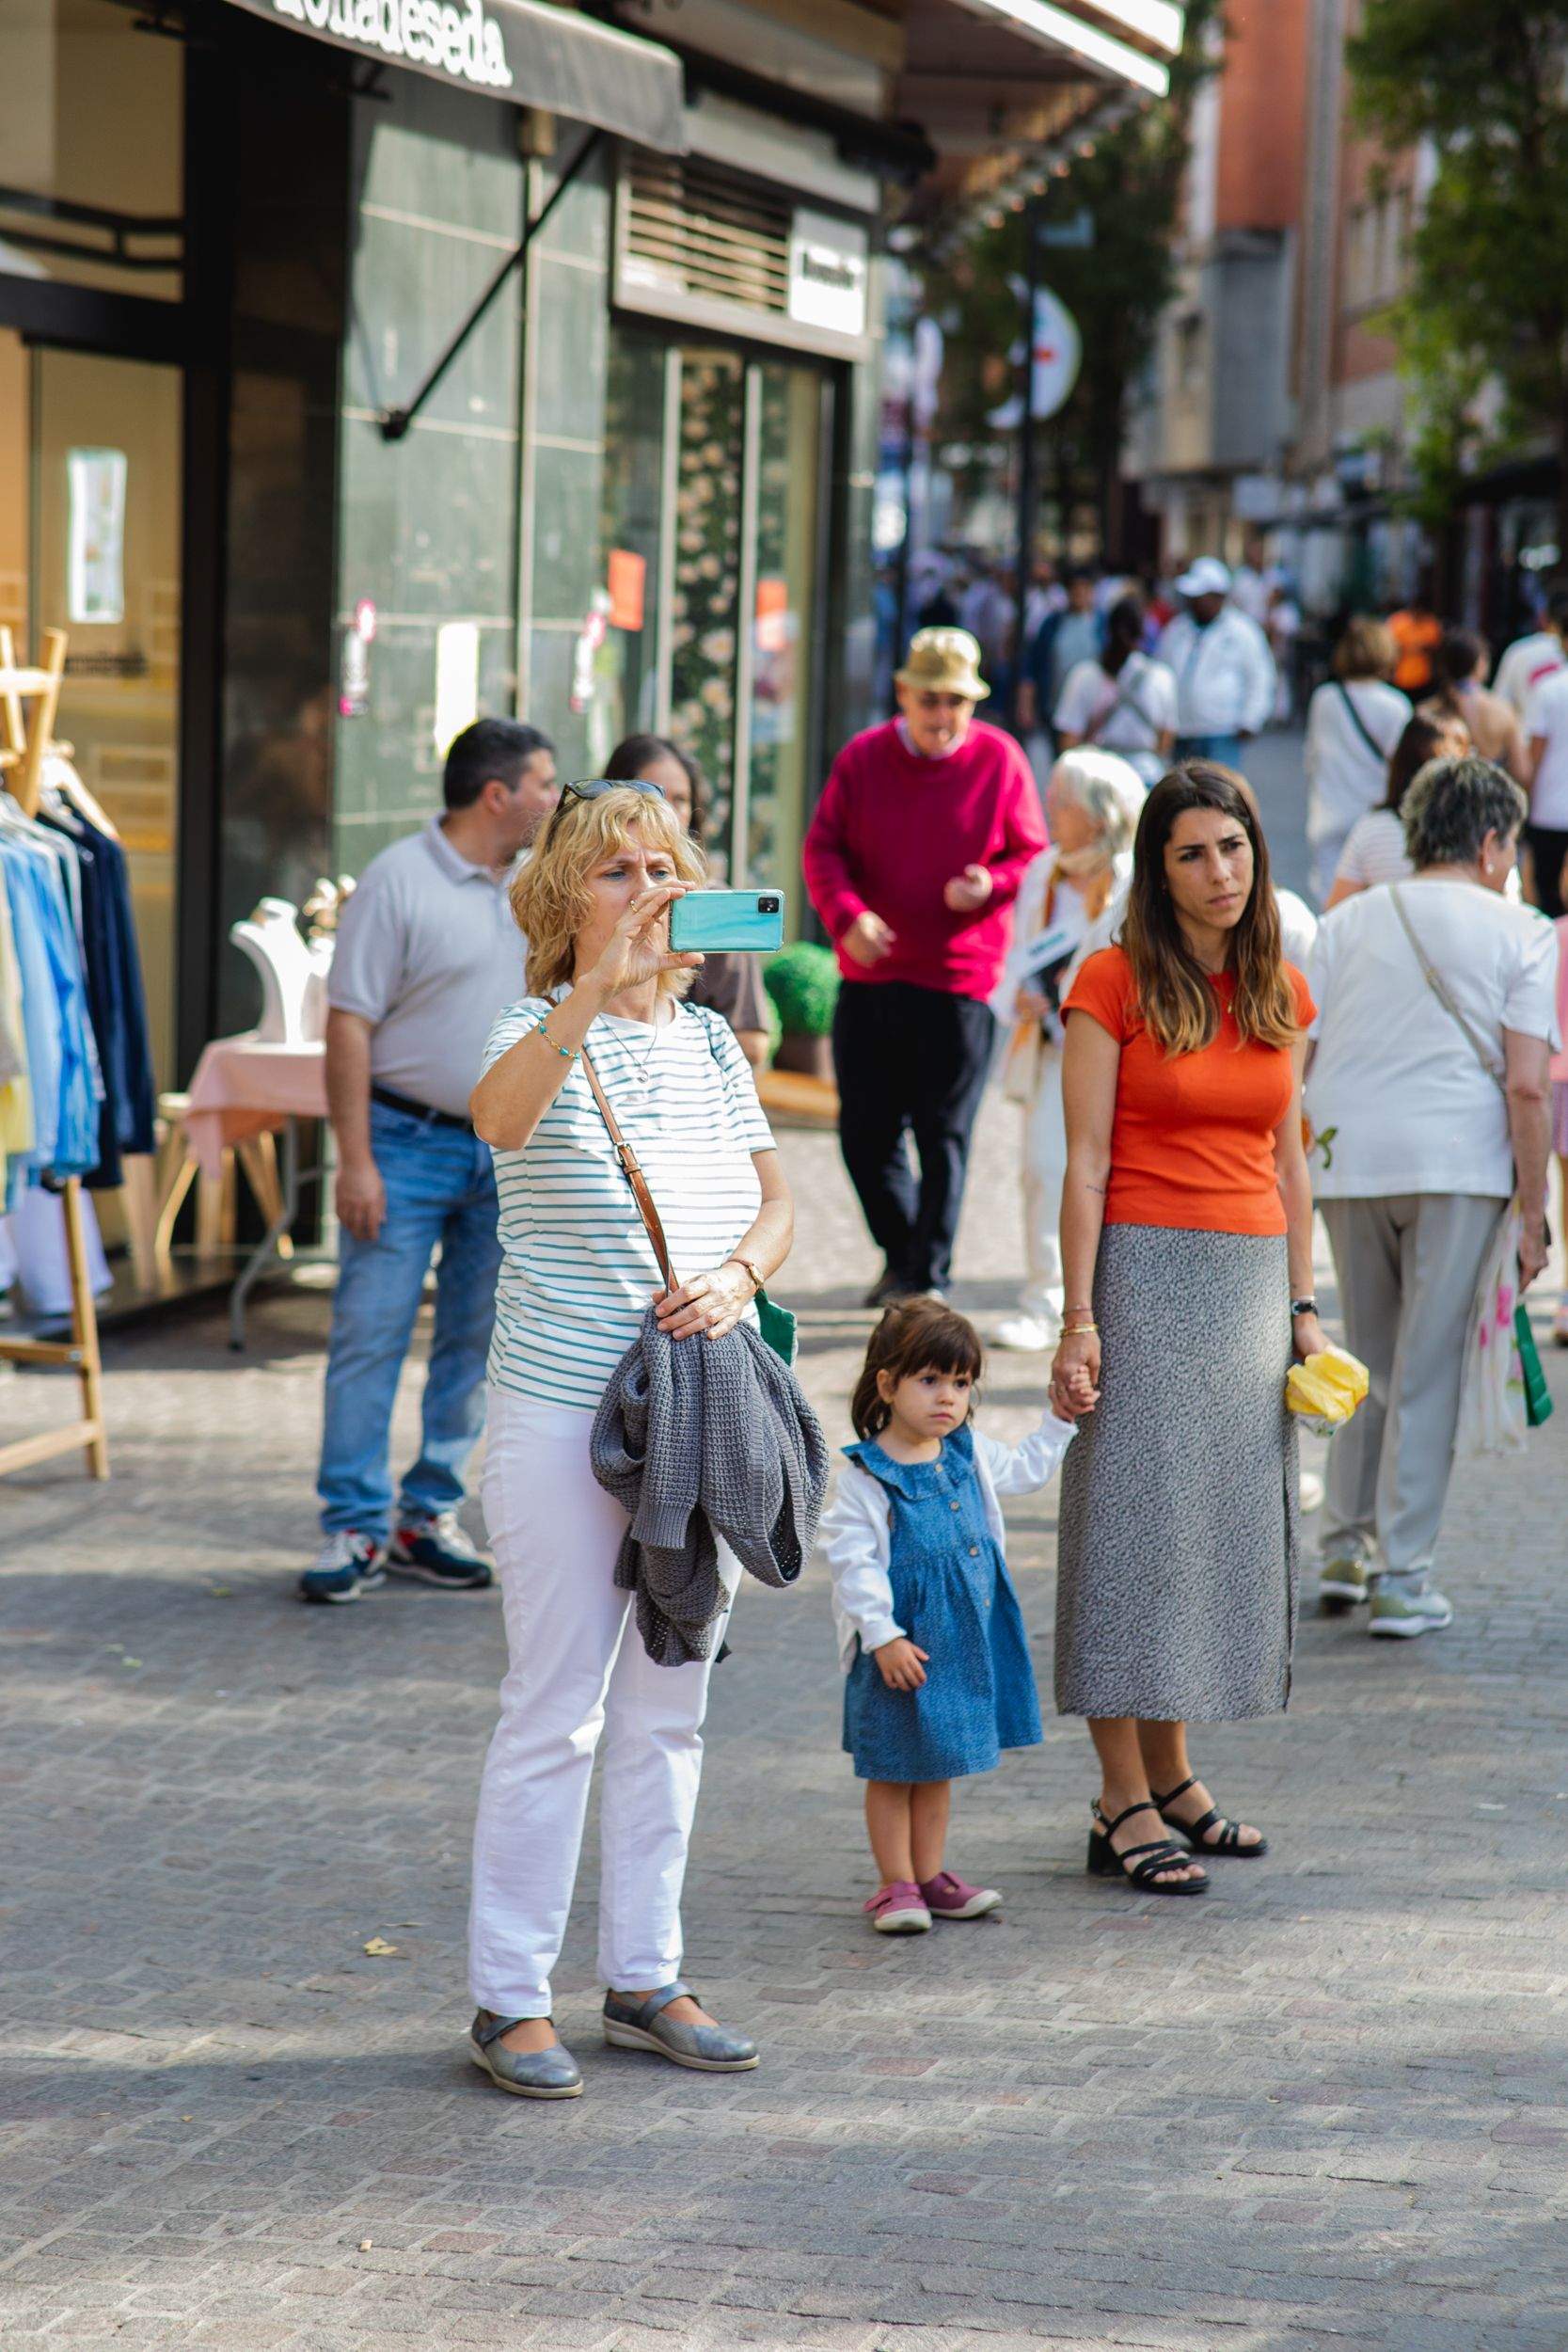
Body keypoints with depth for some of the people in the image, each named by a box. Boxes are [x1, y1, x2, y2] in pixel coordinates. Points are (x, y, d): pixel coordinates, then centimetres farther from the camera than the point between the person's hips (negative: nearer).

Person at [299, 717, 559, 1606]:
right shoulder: (400, 882, -9)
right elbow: (349, 1025, -11)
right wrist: (357, 1160, -16)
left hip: (508, 1153, 6)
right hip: (408, 1143, -6)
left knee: (476, 1346, 8)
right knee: (371, 1335, -5)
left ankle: (431, 1516, 16)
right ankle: (356, 1527, -1)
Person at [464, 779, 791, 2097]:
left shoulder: (710, 1042, 11)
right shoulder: (547, 1033, -7)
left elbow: (775, 1200, 14)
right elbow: (500, 1118, -31)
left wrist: (739, 1274, -7)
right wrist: (599, 988, -43)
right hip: (563, 1408, -6)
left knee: (671, 1704, 12)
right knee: (557, 1706, -2)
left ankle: (645, 1976, 22)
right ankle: (511, 1997, 6)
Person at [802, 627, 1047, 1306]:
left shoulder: (998, 760, -1)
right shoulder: (863, 758, 4)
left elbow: (1033, 854, 3)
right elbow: (822, 848, 1)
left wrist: (991, 885, -18)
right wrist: (847, 915, -17)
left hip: (959, 982, -3)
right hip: (869, 977, 3)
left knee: (942, 1136, -3)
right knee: (864, 1133, 9)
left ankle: (926, 1276, 3)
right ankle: (901, 1254, 28)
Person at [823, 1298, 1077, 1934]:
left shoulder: (970, 1454, 6)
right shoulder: (865, 1476, -16)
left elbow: (1023, 1469, 27)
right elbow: (852, 1560, -18)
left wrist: (1060, 1420, 20)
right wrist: (883, 1635, -22)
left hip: (965, 1638, 6)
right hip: (900, 1643, -6)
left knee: (937, 1764, 16)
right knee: (893, 1767, 4)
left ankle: (929, 1875, 25)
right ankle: (896, 1883, 13)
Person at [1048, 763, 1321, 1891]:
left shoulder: (1281, 992, 10)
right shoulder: (1116, 984, -6)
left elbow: (1287, 1163, 15)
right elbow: (1086, 1164, -8)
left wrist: (1303, 1304, 10)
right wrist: (1078, 1321, -13)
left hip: (1252, 1279, 6)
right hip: (1146, 1271, -6)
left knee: (1226, 1523, 9)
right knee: (1135, 1517, -4)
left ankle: (1170, 1768, 20)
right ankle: (1123, 1801, -1)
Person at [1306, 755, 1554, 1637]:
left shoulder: (1347, 923, 13)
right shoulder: (1520, 934, 2)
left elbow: (1300, 1062, 10)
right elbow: (1526, 1085, -6)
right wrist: (1534, 1211, -2)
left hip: (1349, 1165, 3)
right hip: (1459, 1165, -3)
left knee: (1370, 1363, 19)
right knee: (1429, 1371, 3)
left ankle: (1347, 1547, 18)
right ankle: (1402, 1576, 3)